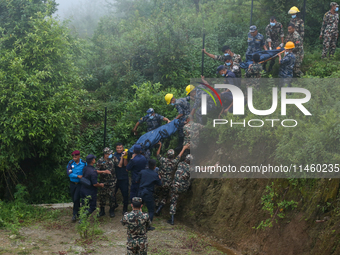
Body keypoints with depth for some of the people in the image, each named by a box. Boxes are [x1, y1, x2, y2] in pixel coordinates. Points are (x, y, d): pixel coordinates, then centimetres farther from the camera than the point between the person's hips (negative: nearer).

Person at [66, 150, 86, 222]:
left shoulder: (84, 163, -7)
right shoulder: (70, 163, -4)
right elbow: (69, 173, -13)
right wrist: (77, 176, -23)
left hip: (80, 184, -3)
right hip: (72, 183, 3)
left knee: (76, 199, -9)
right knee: (73, 199, 11)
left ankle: (75, 214, 2)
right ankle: (78, 212, 30)